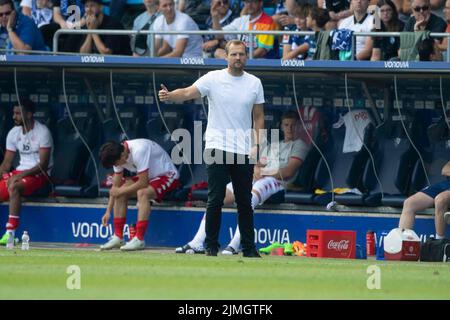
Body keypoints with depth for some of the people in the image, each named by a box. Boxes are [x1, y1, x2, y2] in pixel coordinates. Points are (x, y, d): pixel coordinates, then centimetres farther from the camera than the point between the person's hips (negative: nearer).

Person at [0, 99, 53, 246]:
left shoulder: (42, 132, -12)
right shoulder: (14, 133, 8)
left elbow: (43, 165, -17)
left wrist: (21, 175, -25)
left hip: (39, 174, -7)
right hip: (20, 172, 7)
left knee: (14, 187, -35)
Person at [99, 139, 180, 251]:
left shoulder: (139, 151, -33)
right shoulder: (118, 155, -7)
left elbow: (143, 183, -30)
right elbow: (116, 186, 1)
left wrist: (121, 191, -18)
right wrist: (108, 211, -3)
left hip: (168, 176, -8)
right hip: (149, 177, 8)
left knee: (142, 193, -32)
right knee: (120, 193, -7)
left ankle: (139, 240, -31)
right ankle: (118, 237, -2)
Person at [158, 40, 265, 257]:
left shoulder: (254, 83, 8)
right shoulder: (213, 79, -1)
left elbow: (258, 116, 12)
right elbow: (188, 93, -14)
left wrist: (258, 145, 0)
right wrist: (169, 96, -35)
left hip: (243, 150, 2)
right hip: (217, 147, -2)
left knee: (245, 201, 6)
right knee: (215, 199, -6)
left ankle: (248, 247, 13)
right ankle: (211, 245, 2)